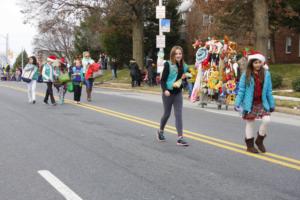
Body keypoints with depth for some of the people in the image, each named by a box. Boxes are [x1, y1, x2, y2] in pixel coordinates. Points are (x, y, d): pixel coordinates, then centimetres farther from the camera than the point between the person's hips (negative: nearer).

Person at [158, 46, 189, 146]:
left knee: (178, 114, -3)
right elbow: (162, 80, -13)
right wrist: (165, 90, -25)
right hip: (168, 93, -4)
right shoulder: (168, 65, -11)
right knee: (167, 114, 8)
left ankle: (180, 138, -5)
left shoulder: (184, 66, 5)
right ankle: (160, 131, 36)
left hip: (178, 93, 4)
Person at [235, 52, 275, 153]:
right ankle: (250, 145, 21)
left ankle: (259, 140, 12)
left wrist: (272, 104, 7)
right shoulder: (246, 75, -6)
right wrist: (237, 103, -7)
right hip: (250, 103, -2)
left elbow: (269, 91, 5)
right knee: (250, 123, 7)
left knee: (267, 120, -12)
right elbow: (241, 90, -4)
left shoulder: (266, 74, 1)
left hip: (262, 103, 2)